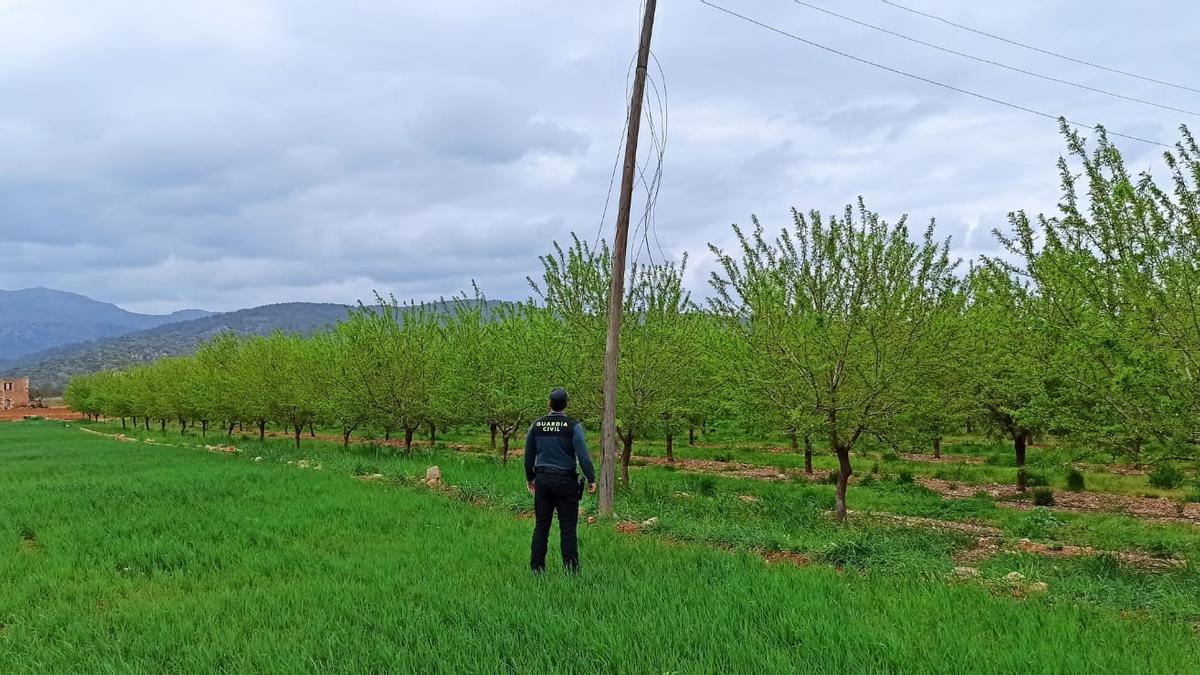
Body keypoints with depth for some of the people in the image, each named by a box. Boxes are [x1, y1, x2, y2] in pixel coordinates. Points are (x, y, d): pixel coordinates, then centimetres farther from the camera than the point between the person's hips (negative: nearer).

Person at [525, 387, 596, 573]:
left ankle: (537, 568, 10)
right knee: (568, 528, 0)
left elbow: (529, 456, 12)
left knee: (541, 526, 9)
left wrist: (530, 478, 25)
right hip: (565, 481, -3)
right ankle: (570, 568, 1)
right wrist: (591, 479, -6)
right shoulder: (573, 427, -9)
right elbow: (583, 455, -16)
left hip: (542, 480, 4)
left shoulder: (536, 426, 4)